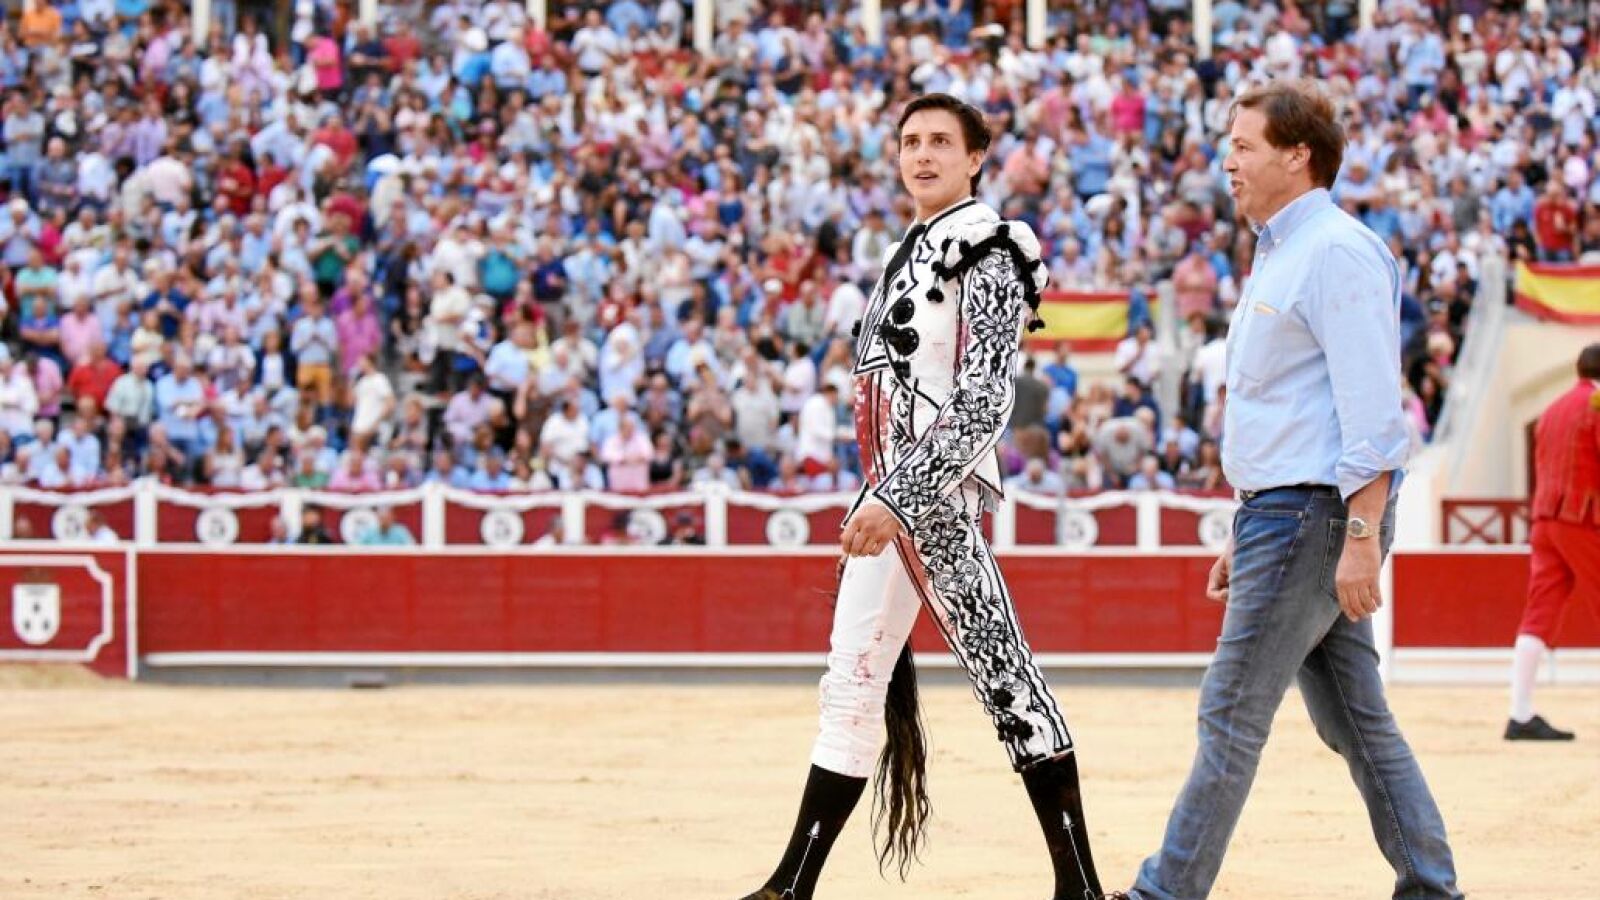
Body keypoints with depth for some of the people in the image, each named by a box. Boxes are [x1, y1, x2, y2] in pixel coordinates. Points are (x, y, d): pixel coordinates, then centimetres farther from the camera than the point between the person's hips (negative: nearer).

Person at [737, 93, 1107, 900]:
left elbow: (985, 404, -17)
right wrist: (880, 503, 19)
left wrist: (898, 499, -22)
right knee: (851, 686, 11)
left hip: (938, 496, -9)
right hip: (890, 497, 9)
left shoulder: (986, 255, -8)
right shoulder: (909, 254, 19)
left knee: (1006, 679, -11)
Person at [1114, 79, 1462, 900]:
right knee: (1354, 718, 11)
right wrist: (1245, 538, 23)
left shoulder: (1338, 252, -13)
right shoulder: (1278, 257, 19)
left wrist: (1361, 538, -24)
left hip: (1317, 514, -10)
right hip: (1284, 516, 10)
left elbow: (1371, 411, -20)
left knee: (1232, 714, -6)